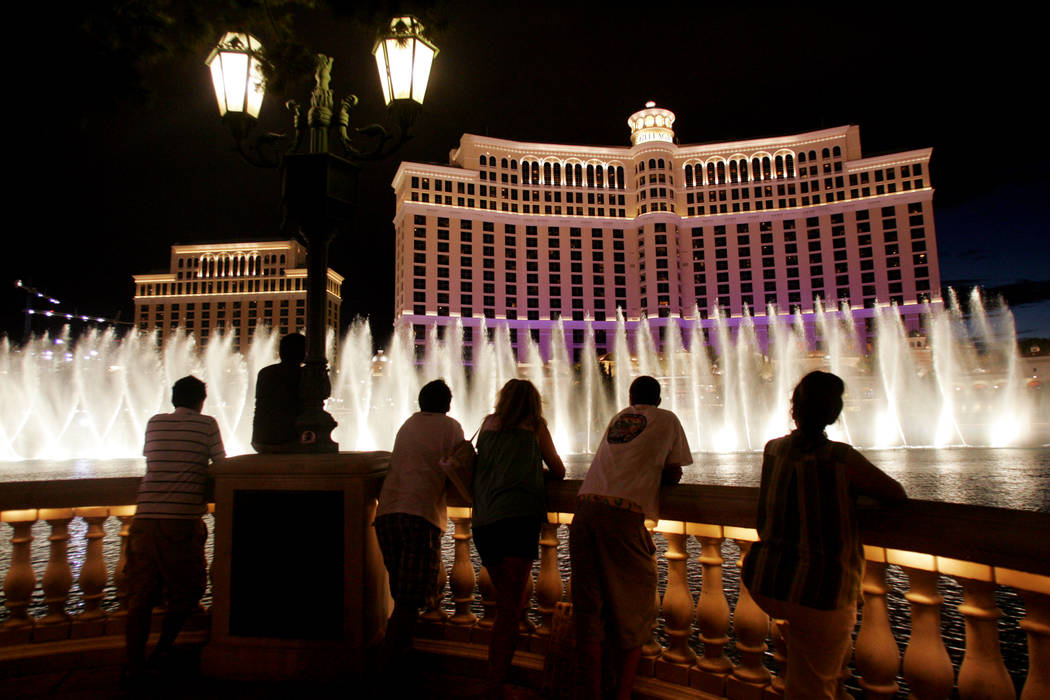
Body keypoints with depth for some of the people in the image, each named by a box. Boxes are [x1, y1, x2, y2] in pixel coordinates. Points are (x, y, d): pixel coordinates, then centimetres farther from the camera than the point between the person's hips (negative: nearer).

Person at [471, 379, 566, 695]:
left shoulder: (489, 423, 19)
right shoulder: (535, 427, 11)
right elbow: (559, 472, 19)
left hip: (482, 523, 4)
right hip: (518, 518, -4)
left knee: (506, 603, 18)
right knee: (511, 608, -1)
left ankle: (498, 673, 26)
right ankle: (495, 684, -4)